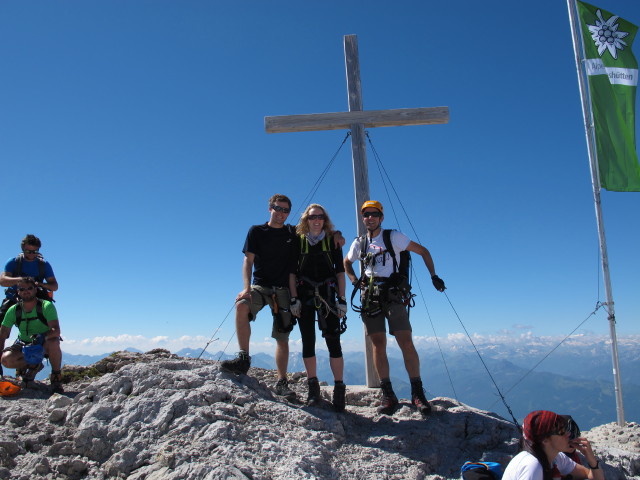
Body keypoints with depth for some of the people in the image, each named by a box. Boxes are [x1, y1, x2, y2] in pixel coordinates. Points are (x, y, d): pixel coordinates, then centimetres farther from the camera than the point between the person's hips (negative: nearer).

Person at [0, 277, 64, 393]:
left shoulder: (46, 306, -19)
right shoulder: (13, 310, -9)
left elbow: (56, 330, -30)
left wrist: (42, 337, -50)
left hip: (45, 344, -3)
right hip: (23, 344, 3)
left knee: (54, 343, -38)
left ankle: (56, 377, -16)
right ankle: (33, 366, 6)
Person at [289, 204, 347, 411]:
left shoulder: (332, 241, 6)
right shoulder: (298, 241, 7)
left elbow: (340, 271, 4)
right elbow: (292, 272, 4)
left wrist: (342, 299, -4)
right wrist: (294, 299, -6)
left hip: (327, 294, -1)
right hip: (304, 295, 1)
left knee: (333, 341, -6)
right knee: (308, 342, 2)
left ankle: (339, 388, -1)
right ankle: (313, 388, 10)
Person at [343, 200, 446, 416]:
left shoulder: (393, 237, 3)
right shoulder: (359, 243, 14)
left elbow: (423, 251, 8)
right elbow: (346, 263, 31)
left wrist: (433, 276, 1)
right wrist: (354, 281, 13)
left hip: (392, 294, -3)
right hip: (369, 296, 3)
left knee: (406, 342, -11)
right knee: (378, 345, -1)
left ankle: (417, 393, -3)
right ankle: (388, 395, 5)